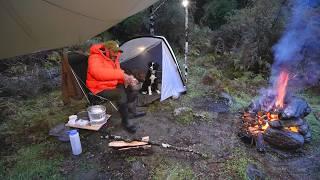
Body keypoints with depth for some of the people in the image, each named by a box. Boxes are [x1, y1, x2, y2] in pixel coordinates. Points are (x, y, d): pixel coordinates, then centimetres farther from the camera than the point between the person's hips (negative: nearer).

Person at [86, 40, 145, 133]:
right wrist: (121, 74, -44)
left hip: (113, 84, 9)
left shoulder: (113, 58, 5)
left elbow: (117, 72, 12)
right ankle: (125, 122, -13)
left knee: (132, 88, 1)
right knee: (121, 95, -30)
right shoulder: (95, 58, -21)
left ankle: (132, 111, 18)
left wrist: (128, 78, -11)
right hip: (100, 88, -9)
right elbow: (98, 73, -42)